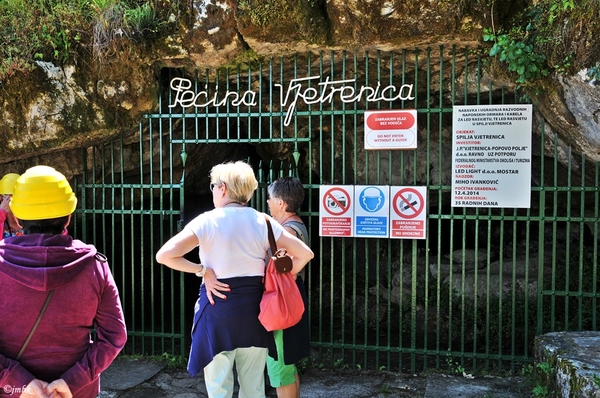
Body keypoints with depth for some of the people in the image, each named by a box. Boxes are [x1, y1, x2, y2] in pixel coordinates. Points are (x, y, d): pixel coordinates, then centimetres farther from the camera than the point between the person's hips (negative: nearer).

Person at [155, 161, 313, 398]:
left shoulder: (207, 221, -9)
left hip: (218, 306, -3)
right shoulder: (262, 222, -1)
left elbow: (164, 255, -17)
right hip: (253, 306, 3)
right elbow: (305, 254, 0)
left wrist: (202, 271, -10)